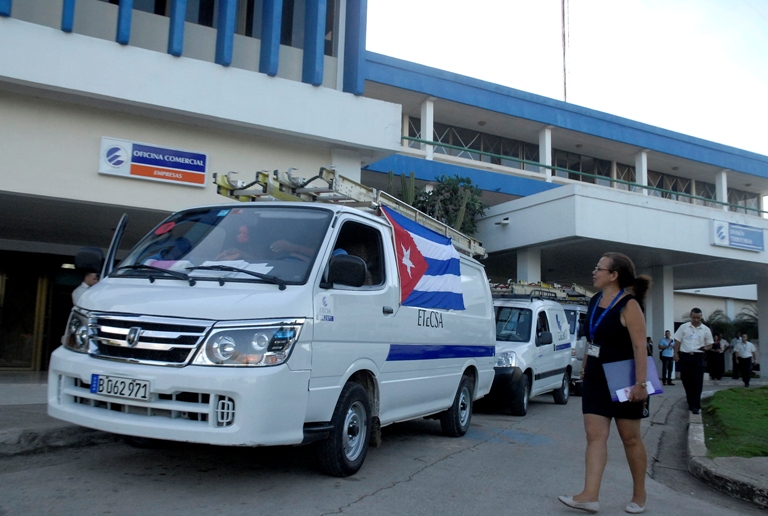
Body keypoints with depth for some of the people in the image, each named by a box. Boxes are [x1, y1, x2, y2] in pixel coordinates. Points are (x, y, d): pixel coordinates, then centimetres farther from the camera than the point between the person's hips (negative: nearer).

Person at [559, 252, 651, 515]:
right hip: (595, 380, 7)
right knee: (595, 436, -1)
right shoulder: (594, 301, 8)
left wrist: (640, 383, -25)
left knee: (630, 437, 6)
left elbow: (640, 347, -20)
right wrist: (585, 367, 17)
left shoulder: (628, 305, -14)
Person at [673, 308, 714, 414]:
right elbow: (677, 341, 6)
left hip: (698, 357, -1)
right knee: (686, 380, 7)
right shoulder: (683, 327, 3)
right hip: (685, 356, 1)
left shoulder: (705, 330, 5)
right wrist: (676, 353, -2)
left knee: (697, 382, -6)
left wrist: (705, 348, -12)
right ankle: (691, 402, 21)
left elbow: (710, 343, 10)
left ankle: (695, 405, -3)